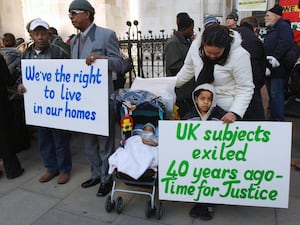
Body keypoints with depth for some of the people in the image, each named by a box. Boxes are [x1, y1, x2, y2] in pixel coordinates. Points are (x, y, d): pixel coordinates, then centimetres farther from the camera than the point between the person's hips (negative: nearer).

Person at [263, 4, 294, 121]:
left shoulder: (283, 26, -6)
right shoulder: (270, 30, 22)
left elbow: (285, 42, -23)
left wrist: (275, 57, -28)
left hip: (278, 69, -9)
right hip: (269, 69, 9)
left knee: (276, 95, -9)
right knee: (271, 95, 14)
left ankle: (279, 120, -2)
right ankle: (272, 118, 24)